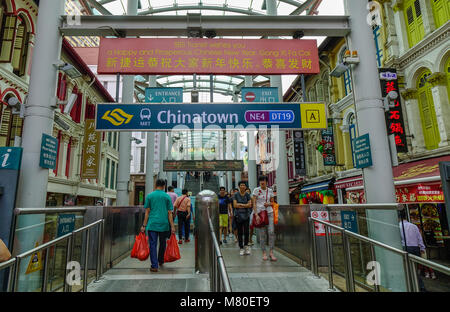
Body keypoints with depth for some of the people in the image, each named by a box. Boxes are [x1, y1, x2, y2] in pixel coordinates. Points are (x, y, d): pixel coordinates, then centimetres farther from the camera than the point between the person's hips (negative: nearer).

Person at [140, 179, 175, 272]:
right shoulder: (167, 196, 1)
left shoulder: (149, 196, 3)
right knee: (162, 243, 18)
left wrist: (144, 225, 5)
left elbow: (147, 212, 1)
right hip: (164, 224, 1)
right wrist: (172, 226, 0)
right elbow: (169, 213, -1)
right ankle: (160, 261, 37)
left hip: (152, 224, -1)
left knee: (153, 244, 3)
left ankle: (154, 266, 0)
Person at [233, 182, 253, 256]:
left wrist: (240, 204, -10)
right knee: (240, 232, 3)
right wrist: (245, 205, -9)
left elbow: (250, 205, -4)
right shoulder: (236, 194, 1)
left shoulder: (248, 195, 4)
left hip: (246, 215, 1)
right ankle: (241, 248, 11)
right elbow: (235, 205, -7)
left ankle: (246, 245, 17)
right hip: (238, 215, -1)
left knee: (246, 231, -3)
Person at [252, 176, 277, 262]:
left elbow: (272, 202, 16)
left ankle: (271, 252, 1)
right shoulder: (256, 190, -3)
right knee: (262, 234, 1)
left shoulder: (270, 190, 7)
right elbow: (254, 203, -6)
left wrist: (269, 204, -7)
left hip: (269, 212, 3)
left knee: (271, 232, -8)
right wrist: (256, 215, -15)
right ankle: (264, 253, 13)